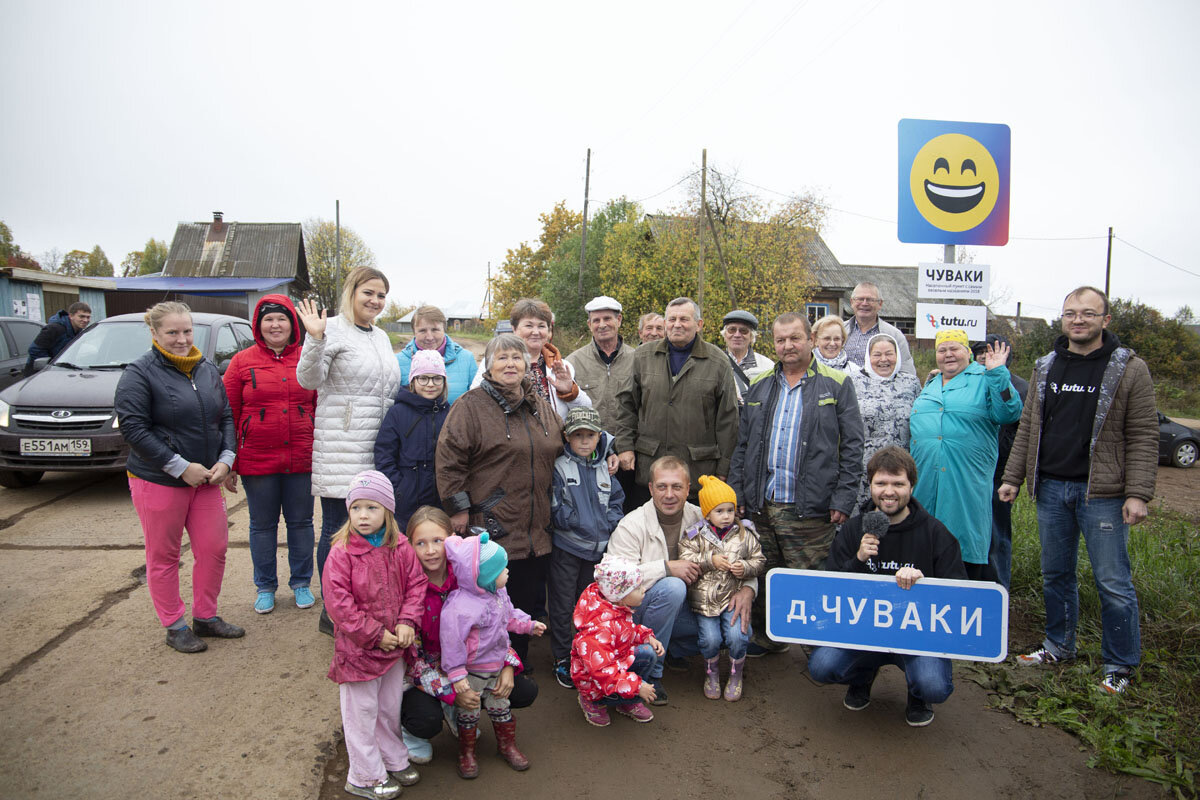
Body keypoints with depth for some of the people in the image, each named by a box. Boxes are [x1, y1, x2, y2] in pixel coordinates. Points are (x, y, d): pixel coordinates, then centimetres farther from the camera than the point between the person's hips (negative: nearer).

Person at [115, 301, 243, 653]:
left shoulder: (208, 369, 8)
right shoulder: (140, 373, -9)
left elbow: (226, 416, 12)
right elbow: (133, 429, -15)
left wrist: (225, 459, -3)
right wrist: (181, 467, -18)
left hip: (206, 478, 5)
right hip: (157, 481, -5)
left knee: (214, 548, 8)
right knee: (164, 556, 7)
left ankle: (205, 617, 25)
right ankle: (174, 626, 21)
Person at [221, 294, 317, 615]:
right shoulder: (243, 362, 1)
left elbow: (320, 407, 7)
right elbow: (228, 415, 1)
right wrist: (229, 463, -1)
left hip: (301, 458, 1)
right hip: (257, 460, 0)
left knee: (301, 522, 11)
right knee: (262, 525, 12)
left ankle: (301, 583, 27)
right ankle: (265, 587, 27)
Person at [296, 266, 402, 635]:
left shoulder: (381, 337, 18)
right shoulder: (333, 329, -5)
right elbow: (309, 380, -15)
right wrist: (315, 339, -28)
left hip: (376, 447, 7)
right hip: (341, 447, -7)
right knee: (337, 528, -2)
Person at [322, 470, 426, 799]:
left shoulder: (400, 548, -3)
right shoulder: (341, 552, -17)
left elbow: (416, 584, 2)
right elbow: (337, 601, -19)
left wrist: (407, 622, -12)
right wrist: (374, 635, -18)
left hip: (394, 645, 4)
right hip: (357, 649, -4)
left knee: (391, 707, 21)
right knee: (361, 712, 9)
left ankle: (394, 761, 41)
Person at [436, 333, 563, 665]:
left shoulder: (542, 407, 14)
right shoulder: (471, 406, -6)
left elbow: (560, 449, 28)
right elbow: (449, 458, -11)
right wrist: (458, 507, -12)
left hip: (536, 534, 6)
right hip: (491, 529, -5)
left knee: (526, 605, 13)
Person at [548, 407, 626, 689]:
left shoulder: (604, 469, 7)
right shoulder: (559, 468, -9)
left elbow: (617, 501, 12)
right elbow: (554, 509, -15)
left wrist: (609, 522, -5)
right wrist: (581, 522, -18)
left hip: (597, 548, 5)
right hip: (566, 547, -4)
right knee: (562, 605, 6)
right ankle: (562, 659, 18)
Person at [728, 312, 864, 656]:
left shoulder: (836, 385, 1)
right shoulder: (759, 387, 13)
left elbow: (852, 446, -3)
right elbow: (742, 445, 15)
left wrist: (843, 498, -10)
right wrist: (736, 493, 7)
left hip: (810, 508, -4)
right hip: (760, 504, 4)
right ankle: (767, 638, 31)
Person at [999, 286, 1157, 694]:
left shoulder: (1129, 369, -4)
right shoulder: (1046, 368, 10)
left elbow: (1143, 437, -7)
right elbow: (1028, 427, 14)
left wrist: (1138, 493, -14)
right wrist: (1013, 476, 9)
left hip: (1101, 493, -4)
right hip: (1051, 488, 5)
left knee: (1113, 583, 1)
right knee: (1056, 574, 15)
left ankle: (1120, 666, 16)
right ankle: (1059, 646, 31)